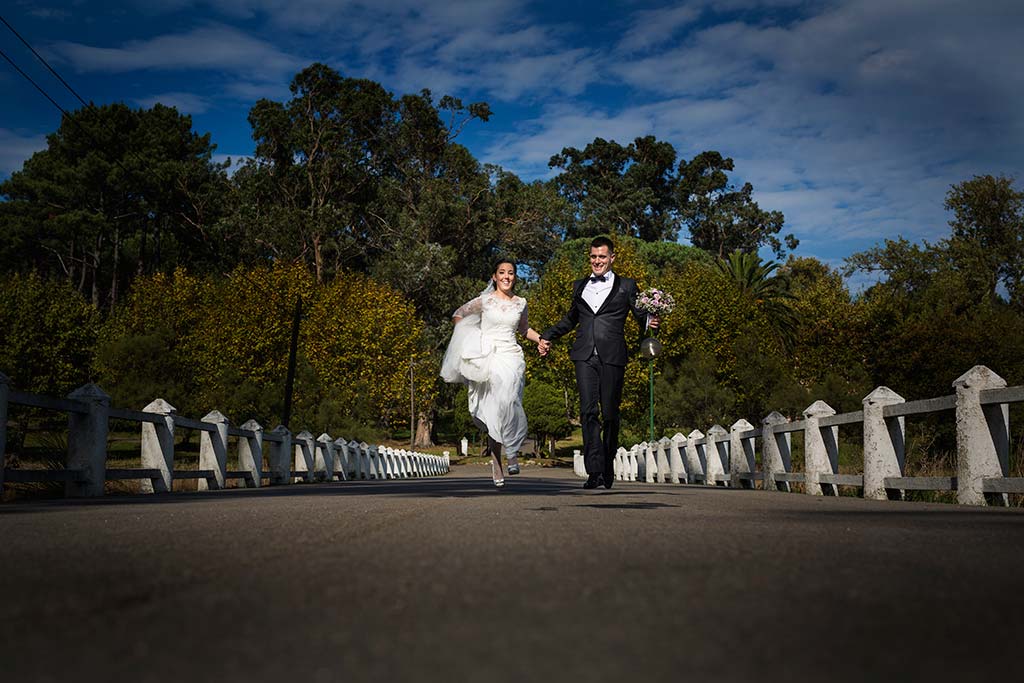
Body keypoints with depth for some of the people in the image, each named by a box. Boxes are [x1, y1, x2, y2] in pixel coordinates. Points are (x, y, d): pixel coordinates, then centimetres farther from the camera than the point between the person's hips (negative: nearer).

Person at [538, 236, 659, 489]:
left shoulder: (626, 286, 11)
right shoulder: (579, 286, 20)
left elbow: (640, 315, 6)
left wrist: (650, 321, -16)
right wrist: (547, 335, 27)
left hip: (612, 357, -2)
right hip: (585, 357, 2)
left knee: (610, 413, 2)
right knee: (588, 412, -10)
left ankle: (608, 467, 20)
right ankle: (595, 470, -13)